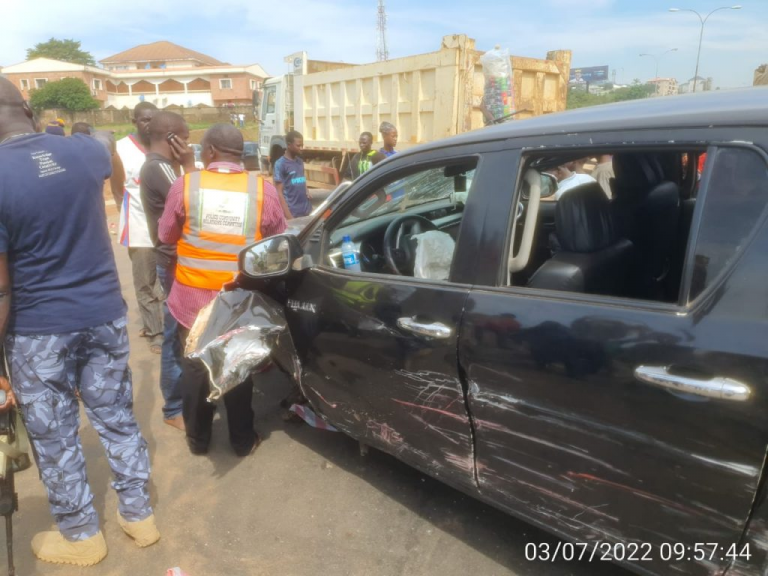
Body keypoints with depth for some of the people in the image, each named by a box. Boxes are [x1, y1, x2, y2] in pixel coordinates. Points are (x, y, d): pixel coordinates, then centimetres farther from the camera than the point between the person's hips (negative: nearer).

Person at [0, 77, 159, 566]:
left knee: (54, 436, 14)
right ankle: (139, 514, 32)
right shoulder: (85, 151, -4)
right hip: (105, 314, 5)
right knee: (117, 418, 18)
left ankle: (82, 536, 31)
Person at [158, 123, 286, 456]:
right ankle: (242, 440, 28)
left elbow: (166, 237, 4)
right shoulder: (263, 189, -9)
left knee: (195, 367, 17)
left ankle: (198, 438, 31)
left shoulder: (185, 185, -8)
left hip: (193, 297, 0)